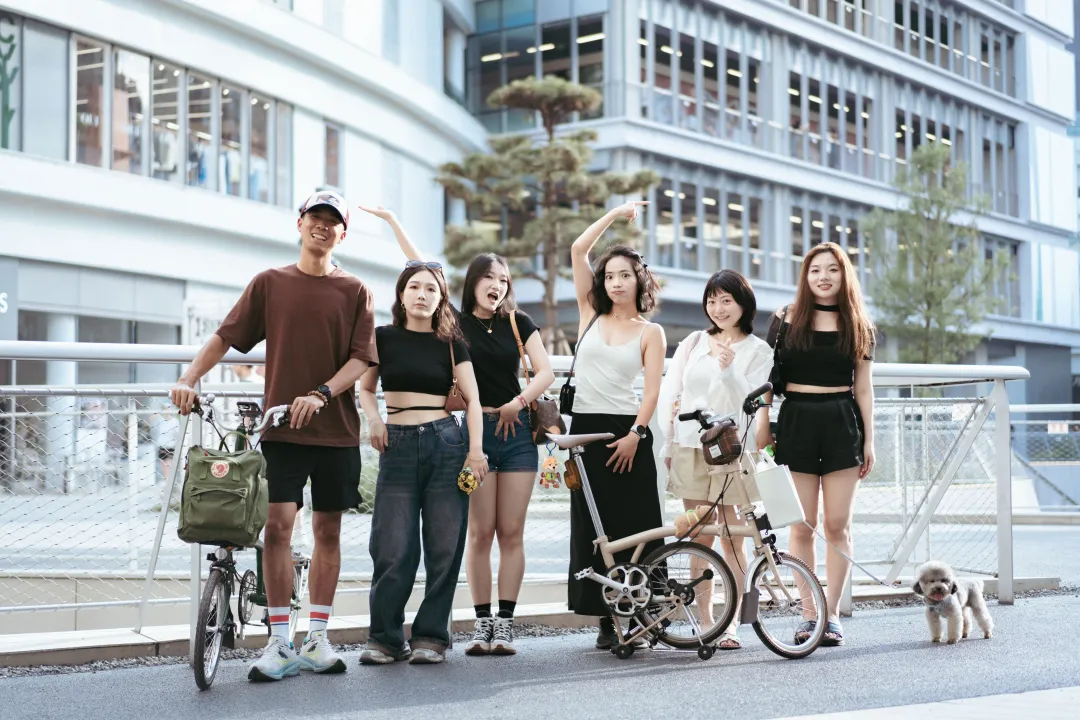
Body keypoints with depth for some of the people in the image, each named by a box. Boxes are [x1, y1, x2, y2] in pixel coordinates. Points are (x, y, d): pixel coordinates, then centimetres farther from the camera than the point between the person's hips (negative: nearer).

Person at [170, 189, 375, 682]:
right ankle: (280, 644, -4)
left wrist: (321, 394, -17)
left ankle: (317, 638, 15)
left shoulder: (354, 291, 6)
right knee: (277, 525, -10)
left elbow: (361, 358, -2)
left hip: (336, 428, 1)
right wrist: (188, 379, -9)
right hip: (281, 426, -1)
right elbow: (225, 337, 5)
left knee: (327, 531, 6)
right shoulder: (270, 283, 8)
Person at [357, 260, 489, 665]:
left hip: (445, 442, 1)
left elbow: (472, 399, 5)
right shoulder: (384, 338, 7)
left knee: (444, 547, 0)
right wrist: (374, 420, -2)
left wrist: (475, 449, -7)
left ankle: (431, 636, 10)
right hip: (397, 446, 0)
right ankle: (385, 638, 7)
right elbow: (365, 389, 18)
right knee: (393, 549, -5)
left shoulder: (450, 344, 8)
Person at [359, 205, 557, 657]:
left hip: (515, 432, 1)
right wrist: (391, 221, 2)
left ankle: (505, 623, 4)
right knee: (480, 532, -1)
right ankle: (482, 623, 4)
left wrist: (516, 403, -10)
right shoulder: (456, 324, 4)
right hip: (473, 432, -1)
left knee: (511, 532, 0)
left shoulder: (519, 323, 8)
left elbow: (545, 373, 4)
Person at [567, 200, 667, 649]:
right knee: (592, 525, 2)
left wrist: (635, 435, -15)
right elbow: (578, 250, 6)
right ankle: (607, 618, 7)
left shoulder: (650, 332, 5)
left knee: (634, 525, -3)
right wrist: (617, 214, 9)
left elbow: (652, 390, -3)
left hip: (627, 432, -3)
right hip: (586, 428, 3)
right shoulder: (590, 315, 11)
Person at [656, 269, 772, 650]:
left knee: (732, 539, -1)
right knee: (700, 538, 5)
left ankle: (731, 623, 4)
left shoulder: (758, 350, 5)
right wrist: (668, 445, 4)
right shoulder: (693, 342, 13)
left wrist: (729, 368, -21)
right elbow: (669, 393, 11)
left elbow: (752, 403, -6)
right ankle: (704, 620, 10)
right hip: (690, 449, 3)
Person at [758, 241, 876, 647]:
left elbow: (863, 388, 9)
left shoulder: (858, 326, 8)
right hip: (797, 421, -1)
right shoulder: (785, 320, 5)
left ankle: (832, 614, 8)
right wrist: (763, 426, 0)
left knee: (838, 525, 0)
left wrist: (868, 439, 5)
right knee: (802, 527, 0)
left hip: (842, 425, 1)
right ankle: (809, 614, 7)